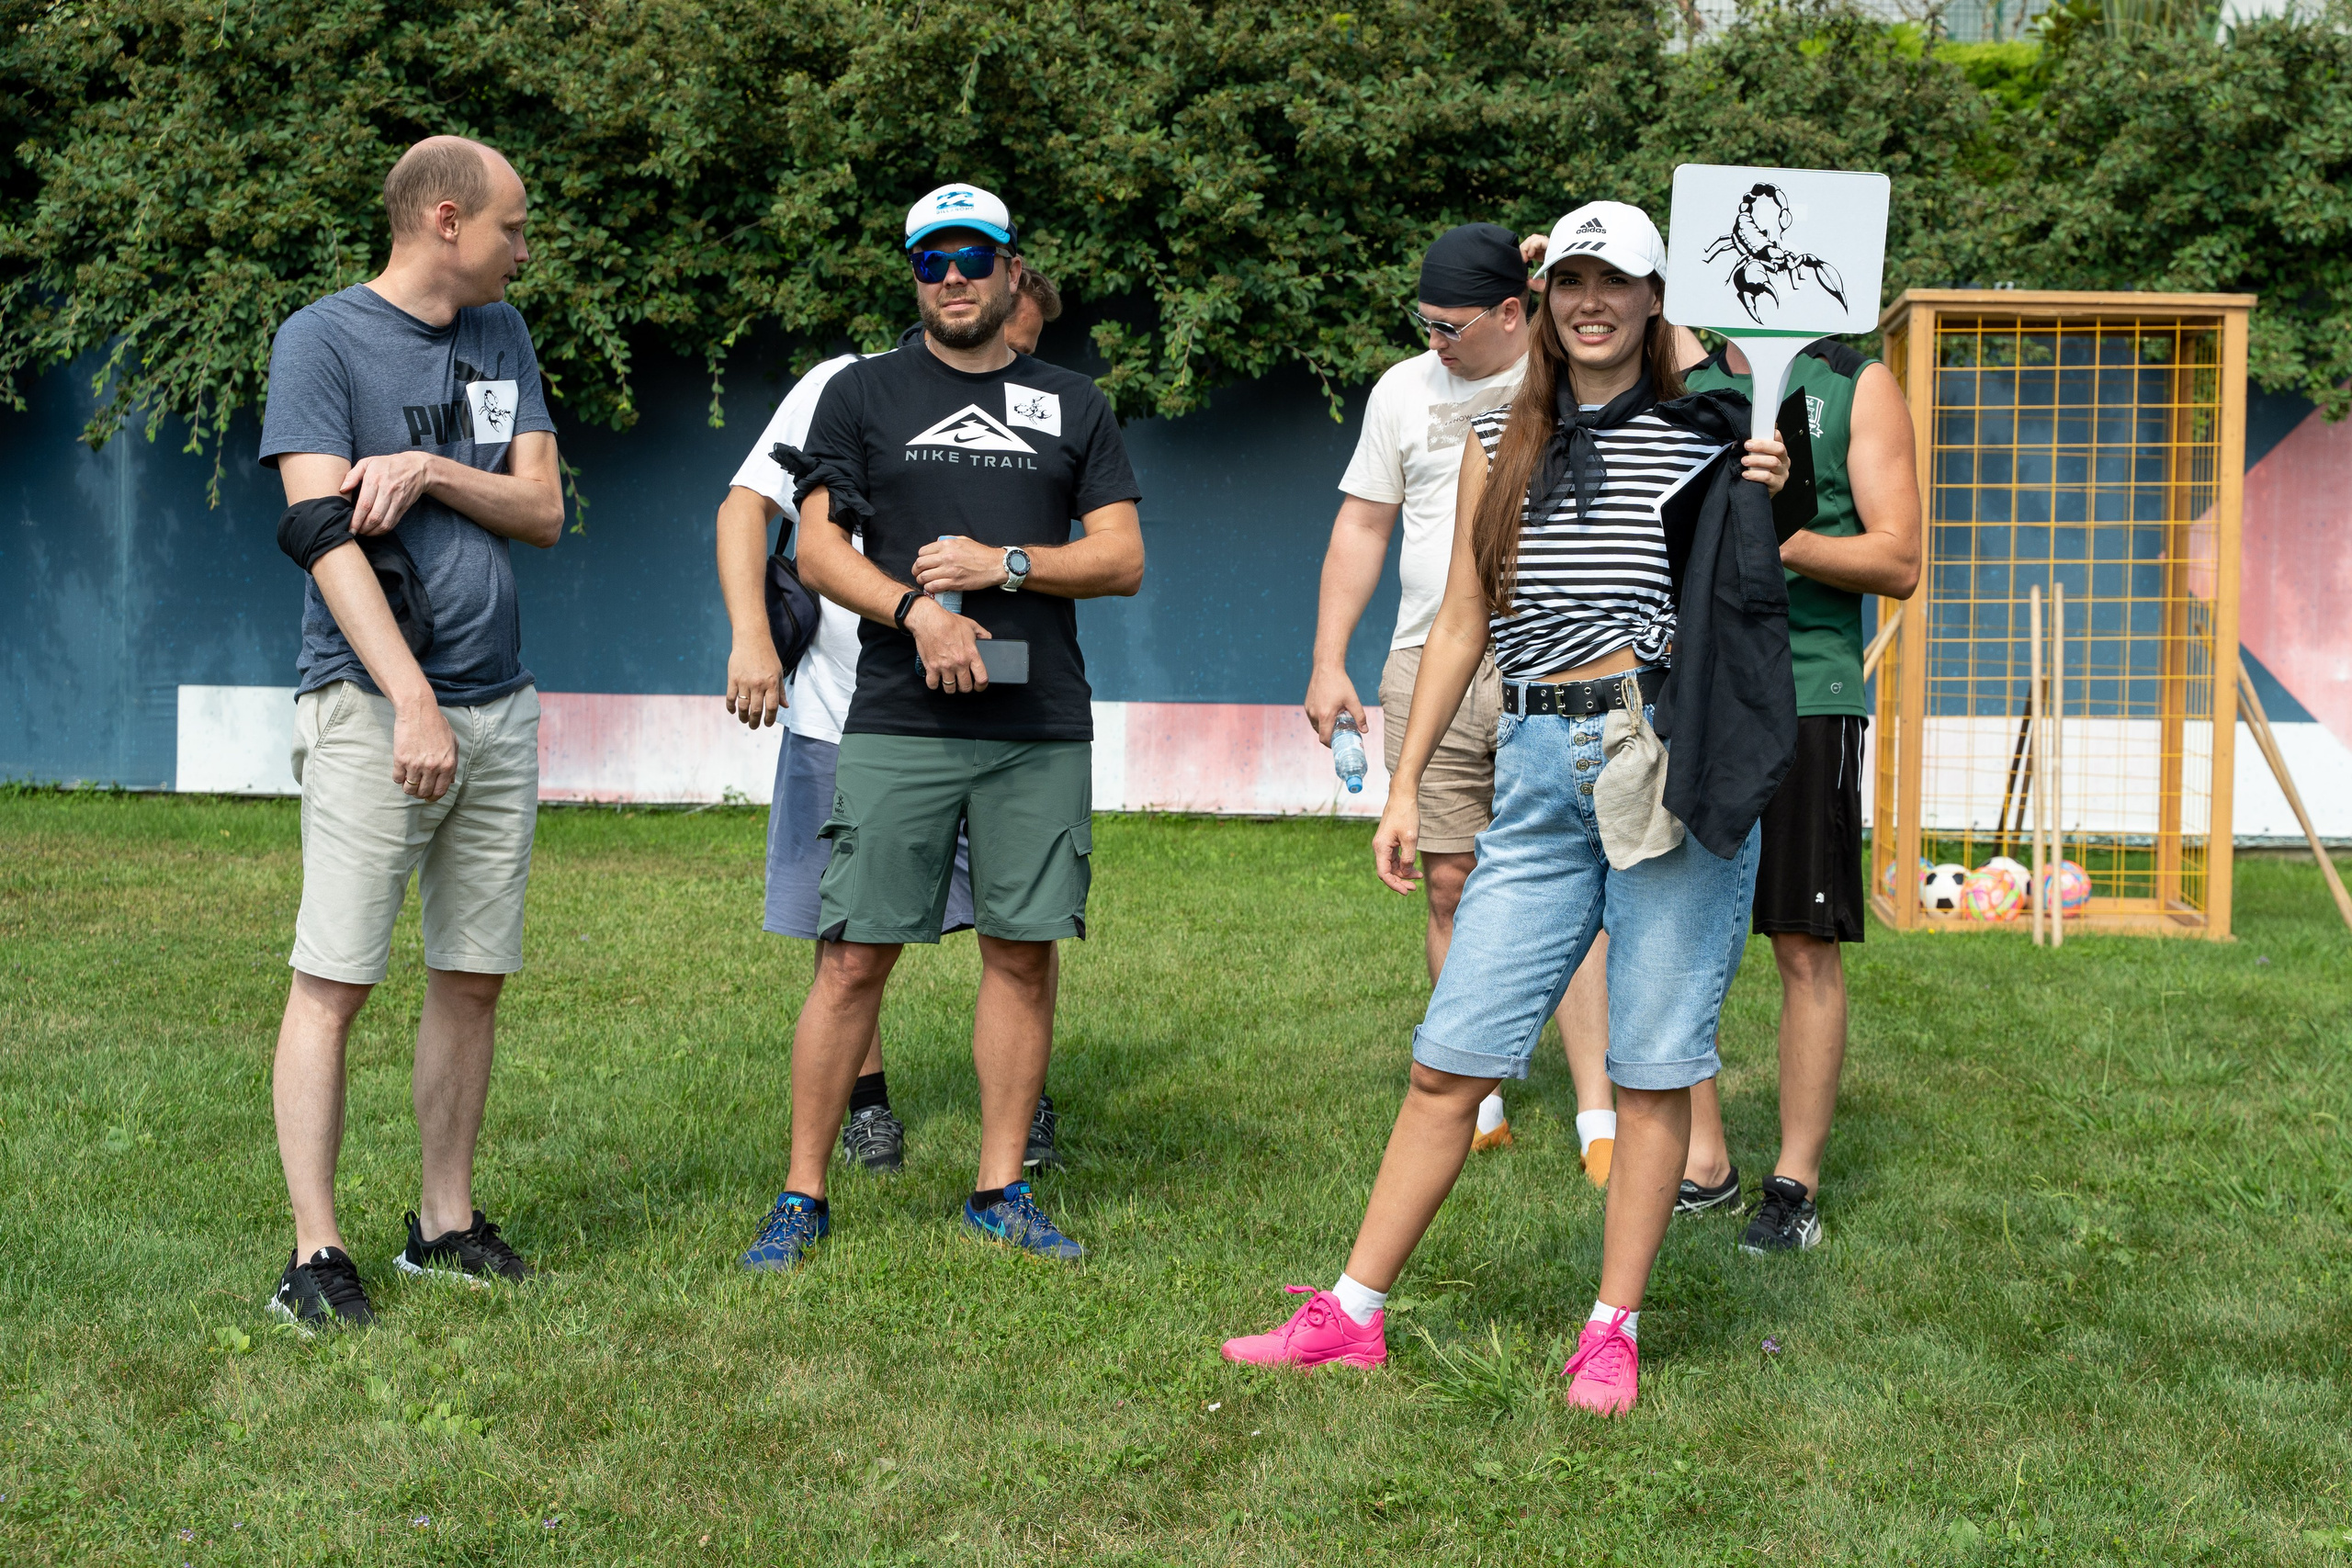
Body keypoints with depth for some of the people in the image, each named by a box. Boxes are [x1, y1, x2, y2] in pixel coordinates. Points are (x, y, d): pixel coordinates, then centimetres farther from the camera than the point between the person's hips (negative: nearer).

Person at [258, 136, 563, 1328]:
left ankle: (446, 1221, 19)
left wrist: (430, 471, -9)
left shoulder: (501, 336, 14)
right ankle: (314, 1253, -2)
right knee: (333, 983, -6)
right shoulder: (321, 340, -5)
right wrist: (413, 702, -23)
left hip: (499, 709, 6)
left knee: (473, 979, 9)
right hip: (370, 705, -6)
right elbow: (325, 535, -14)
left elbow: (544, 511, 10)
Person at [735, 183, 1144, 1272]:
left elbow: (1122, 560, 8)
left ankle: (1001, 1192, 15)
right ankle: (802, 1196, 5)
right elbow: (819, 549, 2)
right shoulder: (862, 395, 10)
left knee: (1024, 954, 4)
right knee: (854, 958, -3)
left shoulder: (1074, 407, 14)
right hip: (899, 723, -2)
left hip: (1043, 730, 2)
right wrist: (920, 611, -13)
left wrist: (1004, 563, -8)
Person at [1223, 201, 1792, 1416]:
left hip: (1678, 764, -2)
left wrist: (1765, 510, -5)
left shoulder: (1707, 440, 7)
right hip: (1540, 769, 2)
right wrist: (1404, 785, 12)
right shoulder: (1502, 444, 14)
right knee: (1450, 1058, 2)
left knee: (1654, 1067, 1)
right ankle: (1351, 1316, 10)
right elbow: (1460, 628, 15)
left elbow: (1755, 610, 12)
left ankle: (1612, 1334, 12)